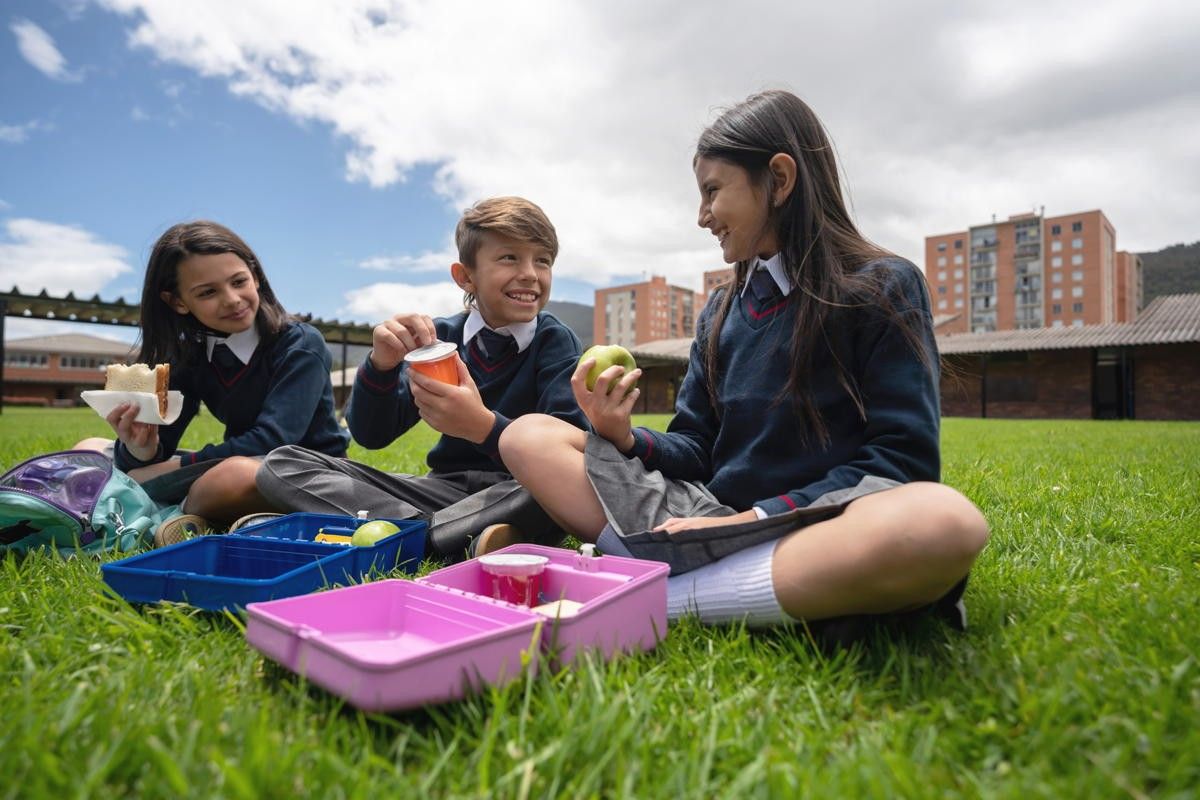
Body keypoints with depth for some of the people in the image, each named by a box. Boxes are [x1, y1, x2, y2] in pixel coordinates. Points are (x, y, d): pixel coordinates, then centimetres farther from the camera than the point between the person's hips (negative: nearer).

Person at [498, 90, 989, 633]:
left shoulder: (883, 288, -2)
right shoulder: (720, 311, 14)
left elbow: (901, 459, -10)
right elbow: (696, 450, 12)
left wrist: (756, 519, -17)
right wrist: (626, 439, -9)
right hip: (711, 519, 4)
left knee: (945, 521, -40)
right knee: (527, 436, -4)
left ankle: (662, 597, -26)